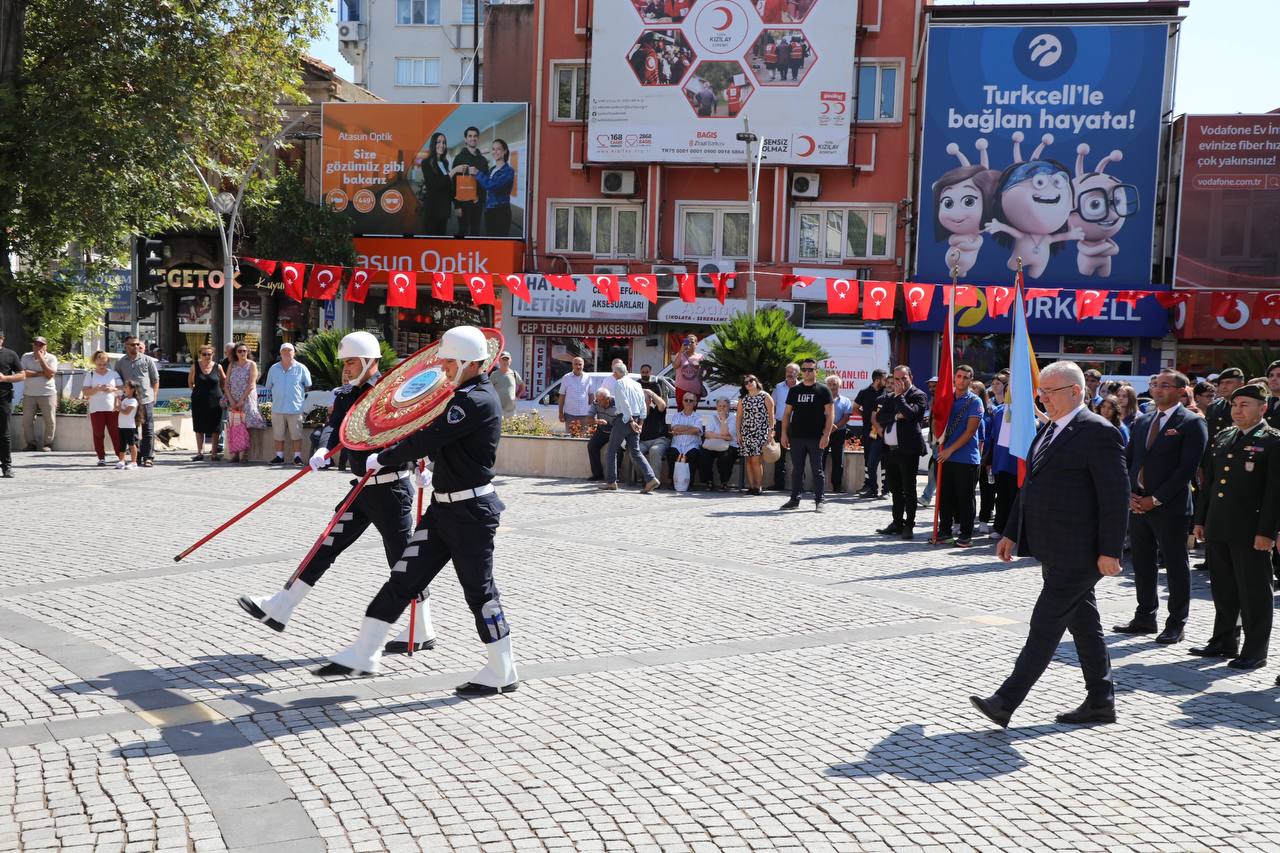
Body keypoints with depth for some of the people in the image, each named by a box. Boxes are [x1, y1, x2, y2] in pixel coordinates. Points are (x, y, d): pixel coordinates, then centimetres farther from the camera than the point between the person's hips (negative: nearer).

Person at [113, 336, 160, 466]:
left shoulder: (148, 360, 4)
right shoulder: (120, 362, 9)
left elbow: (156, 379, 8)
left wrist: (154, 395, 1)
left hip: (147, 400, -2)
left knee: (148, 430, -2)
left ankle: (148, 457, 2)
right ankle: (136, 457, 14)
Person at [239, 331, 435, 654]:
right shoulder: (345, 396, 9)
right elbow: (334, 426, -6)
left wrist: (422, 464, -27)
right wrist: (323, 449, -26)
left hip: (392, 489, -7)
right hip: (363, 488, 7)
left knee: (403, 558, -1)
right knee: (327, 545, 9)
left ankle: (422, 632, 10)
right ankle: (280, 608, 14)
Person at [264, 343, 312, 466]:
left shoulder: (301, 368, 3)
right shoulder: (273, 369, 10)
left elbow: (307, 385, 12)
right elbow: (269, 387, 18)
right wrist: (277, 397, 13)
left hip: (295, 408, -3)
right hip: (277, 408, 3)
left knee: (296, 435, -2)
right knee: (278, 435, 7)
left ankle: (297, 457, 4)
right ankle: (279, 456, 16)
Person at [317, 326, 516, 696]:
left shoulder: (476, 402, -19)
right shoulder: (470, 396, 14)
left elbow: (427, 439, -22)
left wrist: (382, 459, -11)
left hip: (470, 510, -10)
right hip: (445, 505, 10)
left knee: (479, 589, 0)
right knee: (404, 577, 9)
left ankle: (502, 673, 14)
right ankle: (362, 655, 14)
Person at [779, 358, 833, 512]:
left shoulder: (823, 390, 2)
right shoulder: (794, 390, 12)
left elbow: (830, 414, -2)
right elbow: (787, 413, 13)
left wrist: (826, 435, -12)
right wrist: (784, 434, 5)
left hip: (816, 438, -3)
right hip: (796, 436, 3)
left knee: (817, 470, 0)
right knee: (797, 470, 9)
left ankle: (819, 501, 5)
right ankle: (795, 499, 17)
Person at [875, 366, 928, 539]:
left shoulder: (918, 395, -3)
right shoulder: (890, 397, 16)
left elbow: (910, 414, -20)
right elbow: (879, 417, 6)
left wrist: (899, 395, -11)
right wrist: (895, 416, -11)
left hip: (907, 450, -6)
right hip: (890, 450, 7)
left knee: (908, 490, 0)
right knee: (895, 490, 14)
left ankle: (909, 525, 6)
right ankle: (897, 523, 24)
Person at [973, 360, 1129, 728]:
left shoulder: (1098, 432, -13)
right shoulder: (1049, 430, 15)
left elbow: (1115, 496, -17)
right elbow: (1030, 486, 20)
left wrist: (1110, 551, -19)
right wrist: (1011, 533, 18)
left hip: (1078, 554, -9)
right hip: (1056, 552, 9)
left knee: (1045, 625, -7)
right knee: (1083, 625, 15)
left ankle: (1005, 702, -6)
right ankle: (1101, 702, 25)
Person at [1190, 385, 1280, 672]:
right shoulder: (1222, 438, 14)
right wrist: (1201, 520, 15)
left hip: (1250, 532, -7)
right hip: (1218, 529, 7)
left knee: (1253, 593, 2)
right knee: (1223, 590, 15)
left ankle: (1255, 651, 12)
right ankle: (1223, 642, 27)